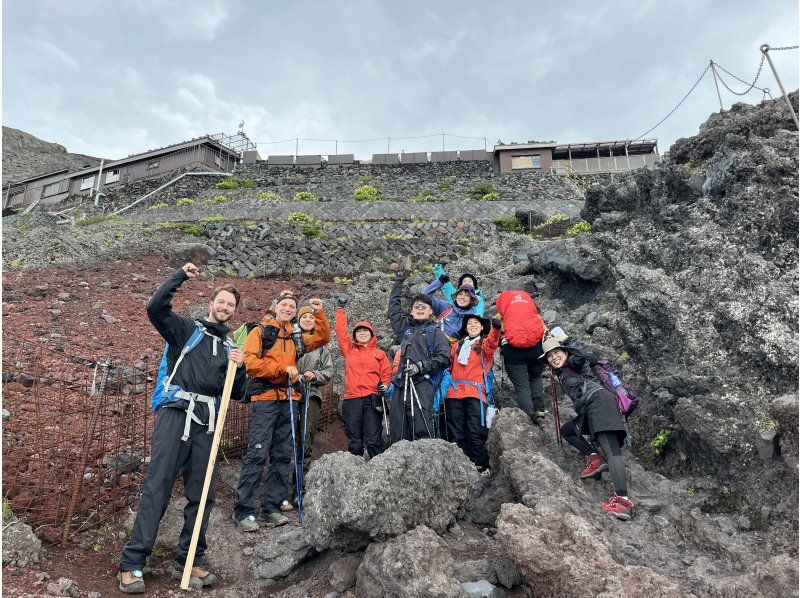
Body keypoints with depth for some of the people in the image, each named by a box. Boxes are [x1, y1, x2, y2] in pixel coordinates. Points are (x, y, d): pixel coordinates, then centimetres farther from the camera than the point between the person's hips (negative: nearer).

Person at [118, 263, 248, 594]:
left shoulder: (231, 346, 19)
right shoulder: (186, 329, 9)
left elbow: (237, 395, 16)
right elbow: (155, 308, -8)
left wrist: (240, 368, -3)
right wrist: (180, 276, -8)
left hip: (207, 423, 5)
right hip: (176, 414, -4)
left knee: (202, 494, 6)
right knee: (157, 488, -7)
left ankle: (188, 562, 18)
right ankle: (131, 564, 1)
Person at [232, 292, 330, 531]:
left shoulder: (295, 337, 18)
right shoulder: (260, 331, 2)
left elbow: (322, 338, 16)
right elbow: (249, 362, -9)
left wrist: (320, 314, 4)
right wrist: (282, 368, -13)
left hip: (288, 401, 6)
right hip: (265, 399, -6)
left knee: (282, 456, 7)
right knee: (257, 454, -8)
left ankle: (271, 507, 16)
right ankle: (242, 510, 1)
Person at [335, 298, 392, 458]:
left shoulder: (379, 353, 15)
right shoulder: (349, 350, 16)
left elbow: (387, 372, 14)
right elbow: (341, 332, 12)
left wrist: (385, 384, -5)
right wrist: (340, 309, 15)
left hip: (372, 399, -1)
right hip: (351, 399, 1)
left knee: (373, 439, -5)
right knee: (354, 441, 4)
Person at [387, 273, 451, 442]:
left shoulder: (435, 332, 12)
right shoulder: (406, 329, 26)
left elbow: (444, 358, -1)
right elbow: (393, 309, 36)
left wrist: (421, 366, -12)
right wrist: (399, 283, 40)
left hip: (423, 382, -5)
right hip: (401, 384, 5)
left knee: (421, 431, -16)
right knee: (397, 433, -2)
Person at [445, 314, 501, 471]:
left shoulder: (485, 344, 11)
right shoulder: (458, 345, 24)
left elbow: (492, 344, -13)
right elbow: (450, 366, 28)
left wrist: (496, 329, -32)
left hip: (475, 392, -4)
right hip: (454, 392, 4)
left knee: (475, 432, -11)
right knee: (456, 434, 2)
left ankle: (482, 466, -2)